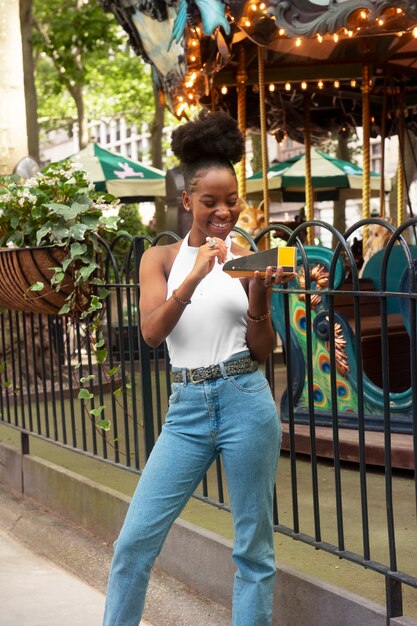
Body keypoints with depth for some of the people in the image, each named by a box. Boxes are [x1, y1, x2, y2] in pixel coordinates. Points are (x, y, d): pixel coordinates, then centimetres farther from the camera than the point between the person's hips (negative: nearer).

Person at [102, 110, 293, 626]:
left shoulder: (248, 259, 4)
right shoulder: (161, 258, 7)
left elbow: (263, 351, 2)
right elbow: (152, 332, -8)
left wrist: (258, 297, -16)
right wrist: (194, 278, -21)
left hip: (245, 400, -1)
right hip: (186, 408, 1)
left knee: (253, 546, 6)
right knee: (134, 541, -1)